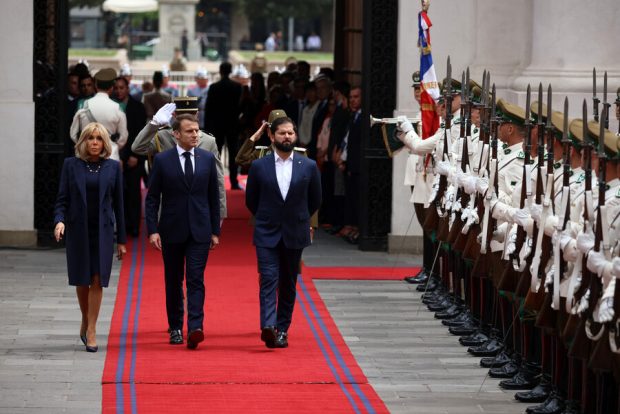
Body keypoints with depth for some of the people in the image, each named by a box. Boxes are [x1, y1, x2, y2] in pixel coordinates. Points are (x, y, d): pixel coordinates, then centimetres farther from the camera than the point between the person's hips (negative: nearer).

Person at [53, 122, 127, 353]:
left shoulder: (113, 167, 3)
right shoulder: (71, 165, 2)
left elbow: (118, 204, 6)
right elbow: (62, 198, 1)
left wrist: (121, 240, 6)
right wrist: (59, 220, -19)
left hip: (102, 230, 0)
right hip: (77, 230, 0)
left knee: (97, 280, -8)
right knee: (81, 280, 7)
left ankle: (91, 331, -5)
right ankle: (86, 320, 30)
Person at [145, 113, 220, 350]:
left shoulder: (207, 159, 5)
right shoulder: (162, 160, -1)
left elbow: (214, 197, 9)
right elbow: (152, 198, 0)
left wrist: (215, 231, 7)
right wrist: (153, 230, -9)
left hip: (199, 231, 0)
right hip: (172, 231, 0)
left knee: (195, 280, -10)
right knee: (173, 282, 9)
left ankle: (195, 328, -19)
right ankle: (175, 328, 21)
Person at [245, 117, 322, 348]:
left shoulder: (308, 167, 1)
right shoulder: (259, 167, 0)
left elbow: (315, 200, 13)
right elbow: (251, 201, 11)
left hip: (294, 235, 2)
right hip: (267, 235, -1)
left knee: (288, 284, 7)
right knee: (269, 279, -13)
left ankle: (282, 329, 13)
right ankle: (268, 327, -24)